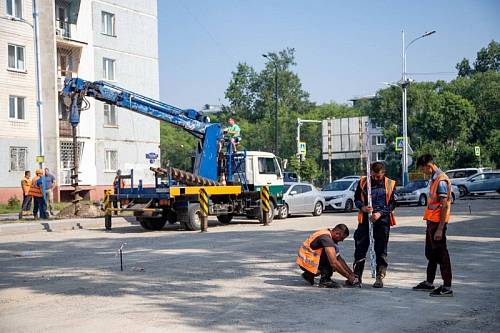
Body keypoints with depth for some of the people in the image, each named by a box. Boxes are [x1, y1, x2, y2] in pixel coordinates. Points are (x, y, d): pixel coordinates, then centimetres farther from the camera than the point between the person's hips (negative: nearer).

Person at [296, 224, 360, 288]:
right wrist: (349, 277, -21)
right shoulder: (326, 238, -23)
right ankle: (324, 280, -12)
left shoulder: (330, 237, 7)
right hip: (306, 261, -10)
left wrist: (352, 273, 6)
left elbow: (339, 259, 12)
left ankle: (309, 274, 15)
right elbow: (334, 263, -29)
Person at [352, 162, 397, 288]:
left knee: (381, 250, 3)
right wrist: (362, 207, -14)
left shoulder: (390, 184, 1)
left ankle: (380, 277, 9)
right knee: (360, 247, 3)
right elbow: (356, 198, 7)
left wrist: (380, 213, -13)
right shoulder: (363, 182, 3)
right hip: (365, 218, 1)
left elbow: (392, 204, 1)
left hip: (382, 219, -1)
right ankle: (357, 275, 13)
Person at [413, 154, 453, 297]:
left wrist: (440, 229, -23)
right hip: (431, 221, 10)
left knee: (441, 253, -5)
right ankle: (429, 282, 28)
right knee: (430, 252, 17)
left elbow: (444, 206, -21)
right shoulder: (434, 179, 14)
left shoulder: (441, 180, -17)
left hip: (438, 222, -10)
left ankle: (447, 287, 0)